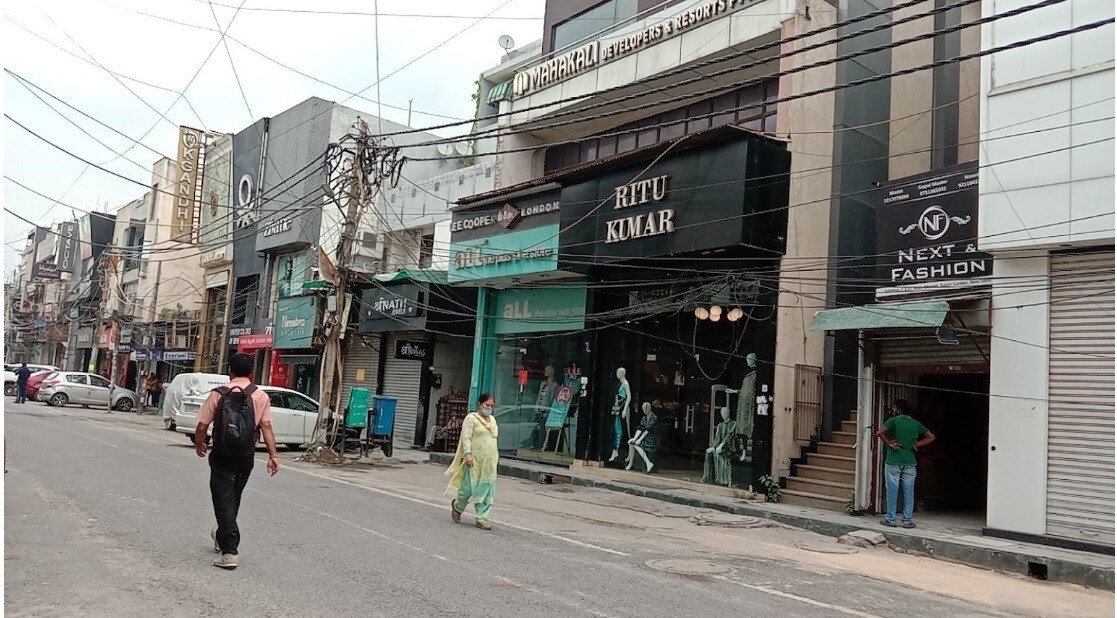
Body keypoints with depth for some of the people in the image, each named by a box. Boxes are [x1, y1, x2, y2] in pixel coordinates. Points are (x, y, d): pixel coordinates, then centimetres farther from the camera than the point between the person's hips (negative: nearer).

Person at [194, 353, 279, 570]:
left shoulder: (218, 394, -6)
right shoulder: (261, 397, -3)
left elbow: (202, 426, -6)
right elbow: (266, 426, -11)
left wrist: (199, 444, 13)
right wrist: (273, 455, -11)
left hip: (222, 456, -3)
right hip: (246, 457, 3)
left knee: (223, 499, 0)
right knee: (233, 498, 21)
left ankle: (229, 551, -9)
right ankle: (222, 537, 40)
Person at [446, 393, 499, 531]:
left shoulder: (492, 420, 16)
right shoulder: (471, 418, -5)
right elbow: (466, 437, -13)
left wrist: (496, 456, 21)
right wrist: (467, 454, -23)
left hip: (489, 462, 6)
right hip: (475, 460, -6)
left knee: (487, 489, 2)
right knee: (470, 487, -2)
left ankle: (482, 518, 6)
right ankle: (457, 506, 26)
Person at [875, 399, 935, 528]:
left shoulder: (894, 421, -5)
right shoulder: (916, 424, 9)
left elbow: (879, 433, -19)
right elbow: (931, 437, 14)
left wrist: (889, 443, -7)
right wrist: (916, 445, 8)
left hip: (893, 461, -4)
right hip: (910, 462, 4)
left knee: (892, 490, 2)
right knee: (908, 491, 8)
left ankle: (890, 519, 4)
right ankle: (908, 520, 8)